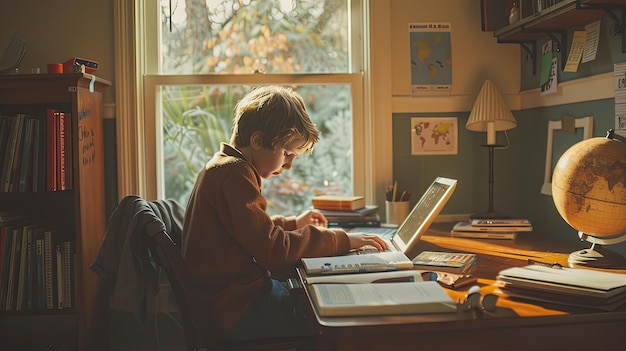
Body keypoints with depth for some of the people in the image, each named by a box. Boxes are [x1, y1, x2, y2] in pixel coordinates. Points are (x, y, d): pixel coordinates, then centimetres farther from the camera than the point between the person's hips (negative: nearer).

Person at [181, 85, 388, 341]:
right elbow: (274, 250, -24)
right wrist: (342, 240, -17)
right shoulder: (235, 174, -20)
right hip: (238, 310, -11)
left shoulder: (224, 168, 14)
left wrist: (293, 223, 24)